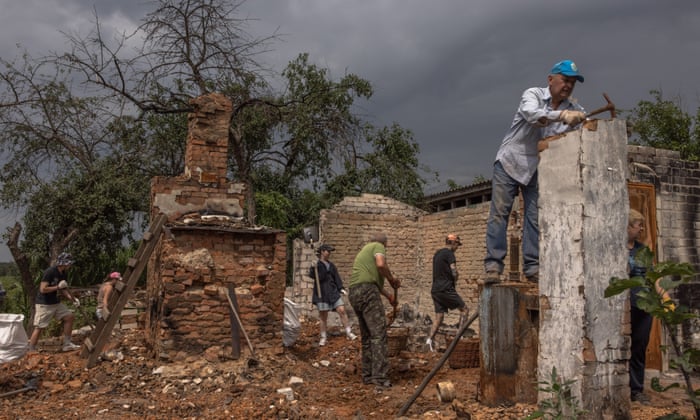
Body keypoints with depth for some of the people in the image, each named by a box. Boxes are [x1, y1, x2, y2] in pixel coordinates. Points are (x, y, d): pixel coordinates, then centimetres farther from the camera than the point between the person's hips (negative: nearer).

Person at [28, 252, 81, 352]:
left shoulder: (64, 273, 3)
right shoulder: (50, 272, -21)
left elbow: (64, 289, 12)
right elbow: (42, 289, -24)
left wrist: (73, 299, -3)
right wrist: (58, 287, -22)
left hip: (56, 302, 8)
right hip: (44, 304, -8)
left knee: (69, 316, 5)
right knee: (39, 327, -7)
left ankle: (67, 344, 11)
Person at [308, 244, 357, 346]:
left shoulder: (331, 265, 14)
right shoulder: (316, 265, 0)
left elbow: (336, 278, 15)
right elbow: (312, 275, -15)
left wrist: (341, 288, 4)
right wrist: (313, 268, -33)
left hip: (333, 291, 4)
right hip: (322, 293, -4)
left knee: (342, 311, -7)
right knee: (323, 317, 0)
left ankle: (349, 333, -1)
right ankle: (323, 338, 12)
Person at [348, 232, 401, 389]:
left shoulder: (364, 250, 32)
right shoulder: (378, 247, 6)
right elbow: (381, 264, -16)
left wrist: (389, 295, 43)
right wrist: (392, 279, 0)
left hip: (354, 293, 9)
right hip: (367, 291, -9)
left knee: (367, 335, 13)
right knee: (378, 333, -12)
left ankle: (367, 374, 14)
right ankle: (380, 376, -18)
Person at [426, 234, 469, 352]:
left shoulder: (437, 253, 19)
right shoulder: (449, 253, -8)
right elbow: (454, 272, -17)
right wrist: (455, 280, 4)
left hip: (435, 290, 8)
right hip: (446, 289, -8)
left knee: (439, 316, 8)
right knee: (464, 310, 2)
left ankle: (430, 339, -2)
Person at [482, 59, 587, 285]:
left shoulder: (573, 109, 3)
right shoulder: (533, 95, -9)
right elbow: (532, 115, -31)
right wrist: (561, 115, -46)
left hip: (538, 168, 4)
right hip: (510, 162, -4)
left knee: (536, 219, -2)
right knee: (499, 213, -9)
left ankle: (533, 268, 2)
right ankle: (493, 267, -9)